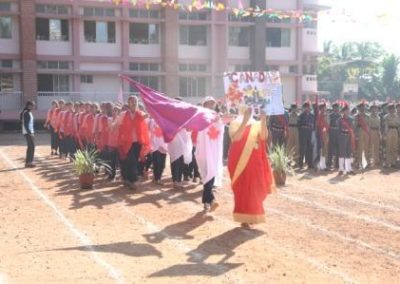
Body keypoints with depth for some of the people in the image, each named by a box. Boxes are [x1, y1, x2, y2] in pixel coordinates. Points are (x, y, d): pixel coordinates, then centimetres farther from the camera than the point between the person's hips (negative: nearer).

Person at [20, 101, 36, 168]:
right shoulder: (26, 113, -15)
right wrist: (29, 132, -22)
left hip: (30, 132, 10)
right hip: (28, 132, -10)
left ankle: (28, 162, 17)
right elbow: (25, 124, -20)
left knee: (30, 147, 12)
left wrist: (32, 132, 17)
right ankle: (29, 162, -6)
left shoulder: (29, 113, 15)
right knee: (32, 147, -9)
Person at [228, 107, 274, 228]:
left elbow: (263, 137, -10)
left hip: (254, 162, 4)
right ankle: (244, 219, 7)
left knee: (255, 188, 8)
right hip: (240, 161, -3)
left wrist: (263, 122, -22)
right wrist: (245, 121, -27)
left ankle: (251, 216, 26)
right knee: (242, 189, 0)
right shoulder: (235, 123, -2)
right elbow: (236, 137, -21)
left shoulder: (256, 124, 6)